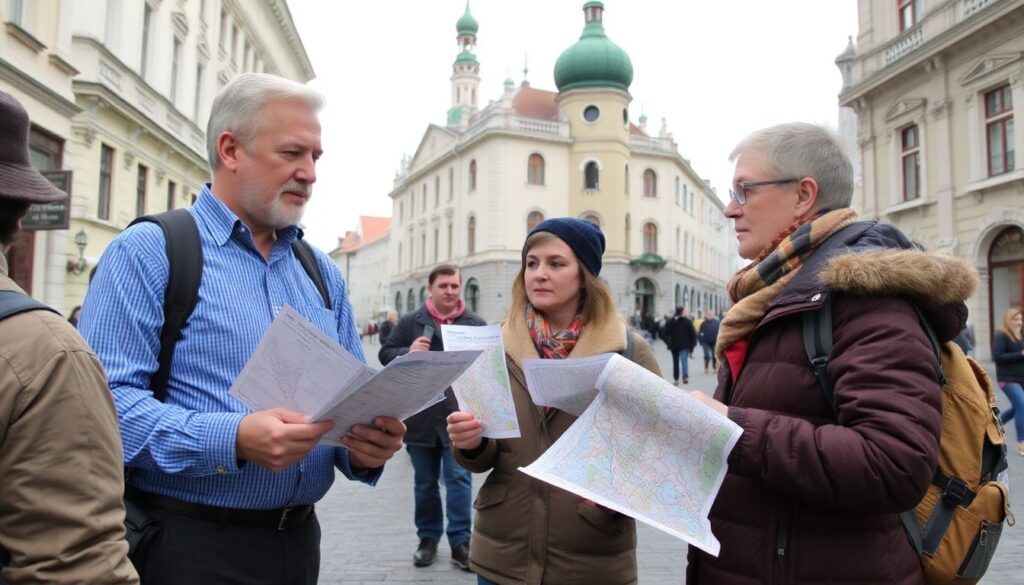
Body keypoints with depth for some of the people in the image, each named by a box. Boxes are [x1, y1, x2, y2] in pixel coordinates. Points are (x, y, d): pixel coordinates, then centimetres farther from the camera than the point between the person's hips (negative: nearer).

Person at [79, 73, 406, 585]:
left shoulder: (322, 272, 10)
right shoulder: (148, 251, -7)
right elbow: (104, 398, -18)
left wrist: (367, 446, -9)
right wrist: (232, 440, -28)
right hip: (187, 544, -6)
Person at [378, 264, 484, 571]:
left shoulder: (476, 323, 3)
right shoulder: (410, 322, 3)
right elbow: (385, 354, 6)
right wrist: (408, 352, -13)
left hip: (459, 415, -1)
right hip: (420, 415, 2)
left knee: (459, 479, 0)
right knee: (424, 482, 14)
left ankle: (460, 541, 10)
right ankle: (428, 538, 28)